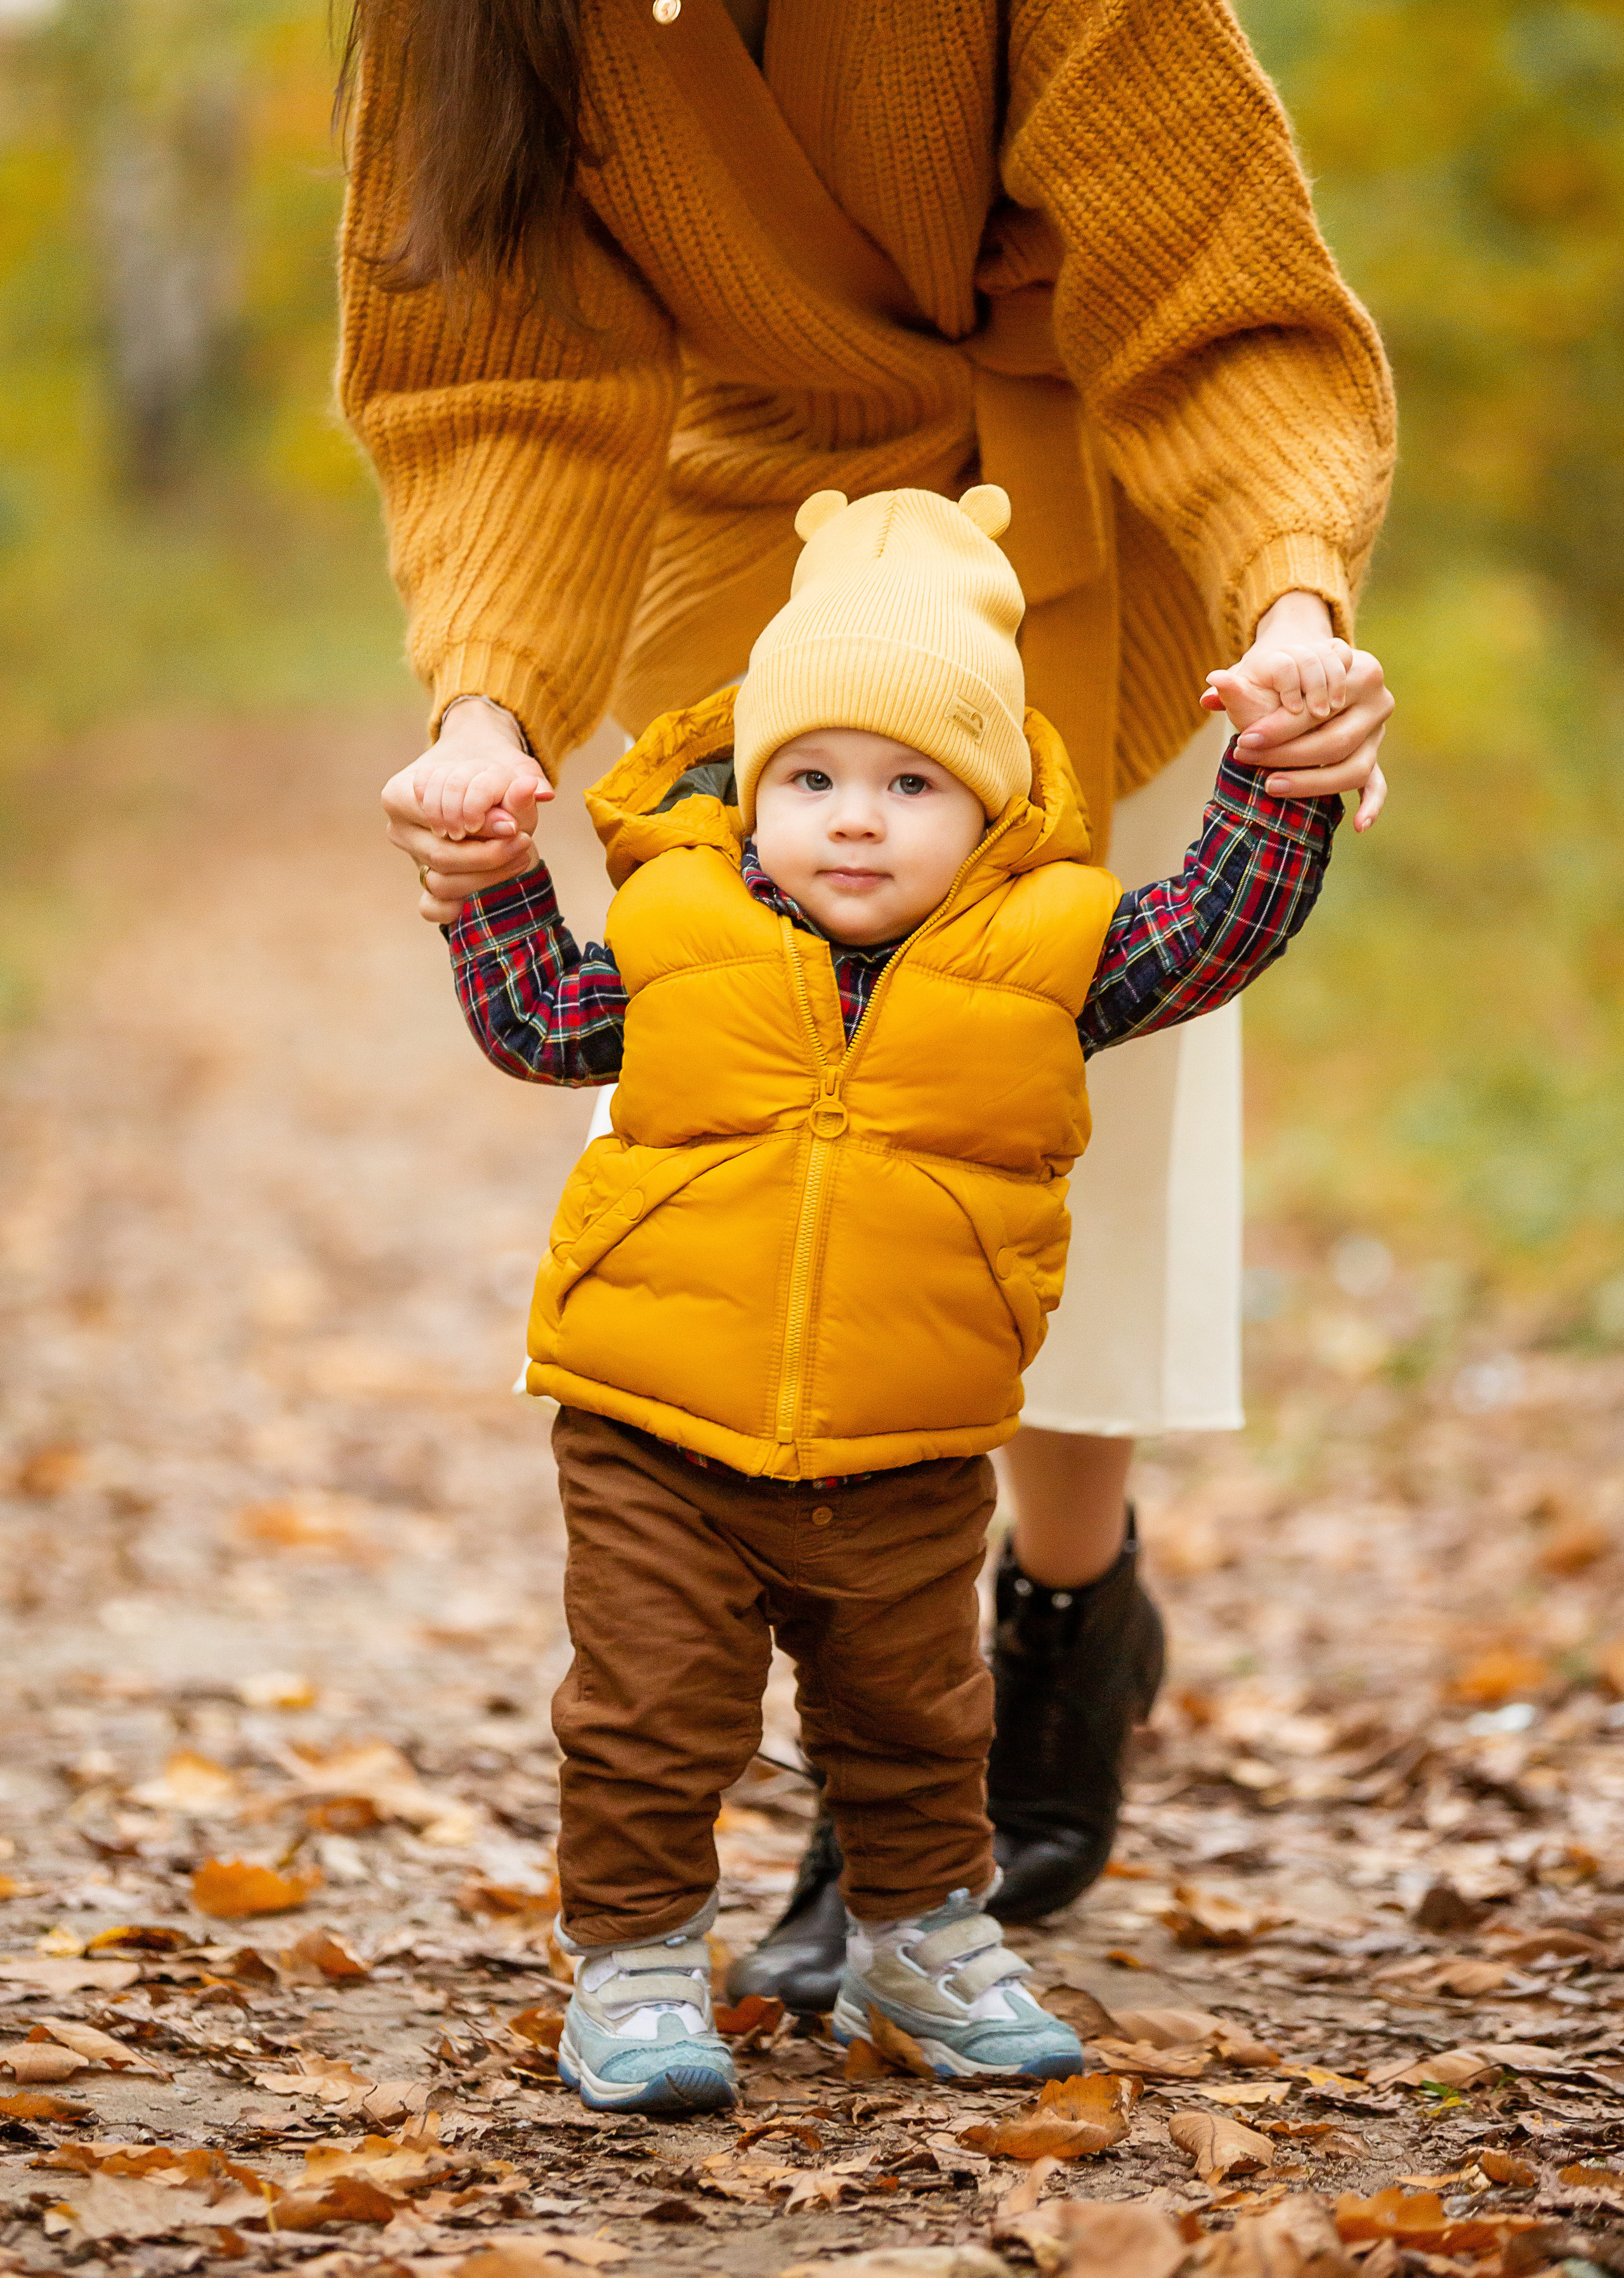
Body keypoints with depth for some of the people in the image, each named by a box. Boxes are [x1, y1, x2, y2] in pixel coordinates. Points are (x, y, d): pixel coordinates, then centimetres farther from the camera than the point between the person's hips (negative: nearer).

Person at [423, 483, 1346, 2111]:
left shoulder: (1046, 954, -6)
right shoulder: (675, 936, -4)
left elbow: (1225, 929, 0)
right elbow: (533, 1025, 12)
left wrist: (1276, 780, -8)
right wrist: (490, 879, 7)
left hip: (908, 1459, 2)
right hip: (658, 1438, -1)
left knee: (912, 1714, 19)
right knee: (651, 1711, -1)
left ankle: (922, 1933, 39)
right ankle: (634, 1956, 15)